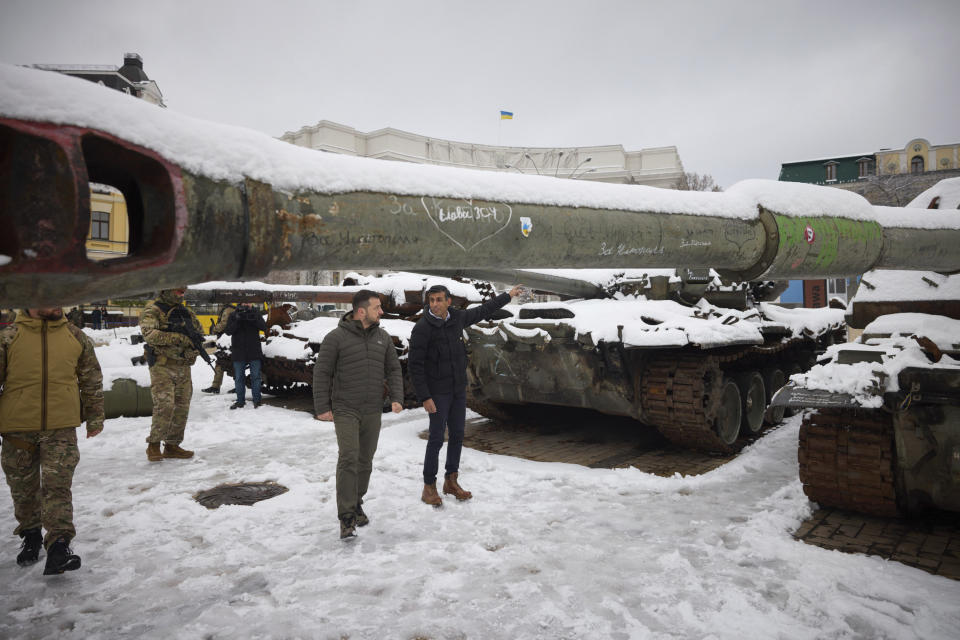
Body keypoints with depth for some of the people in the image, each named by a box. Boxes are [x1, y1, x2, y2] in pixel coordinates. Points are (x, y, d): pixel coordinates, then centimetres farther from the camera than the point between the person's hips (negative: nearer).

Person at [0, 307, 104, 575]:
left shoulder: (76, 337, 4)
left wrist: (95, 417, 13)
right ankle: (31, 537, 35)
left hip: (61, 428, 0)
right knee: (23, 487, 14)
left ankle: (58, 546, -4)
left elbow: (91, 379, 12)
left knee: (58, 485, -7)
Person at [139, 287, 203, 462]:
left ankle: (172, 445, 17)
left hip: (183, 367, 7)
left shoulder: (186, 312, 16)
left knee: (182, 407, 7)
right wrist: (178, 337, -25)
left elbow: (200, 331, 24)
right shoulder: (153, 311, -4)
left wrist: (195, 349, 3)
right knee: (165, 405, -16)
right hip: (162, 366, -7)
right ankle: (153, 445, -3)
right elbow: (149, 334, -21)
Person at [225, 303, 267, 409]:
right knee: (239, 378, 6)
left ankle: (257, 401, 11)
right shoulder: (233, 315, 5)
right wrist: (237, 320, -20)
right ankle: (240, 401, 15)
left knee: (255, 376, 3)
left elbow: (264, 327, -9)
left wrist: (254, 319, -26)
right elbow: (228, 331, -7)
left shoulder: (256, 314, 5)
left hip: (254, 352, -1)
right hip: (239, 352, 1)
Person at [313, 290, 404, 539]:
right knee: (348, 459, -13)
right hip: (345, 410, -5)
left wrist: (396, 398, -3)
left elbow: (393, 370, 10)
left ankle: (356, 504, 30)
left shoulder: (383, 337, 6)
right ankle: (346, 518, -7)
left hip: (373, 411, 5)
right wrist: (322, 407, -9)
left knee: (365, 461, 12)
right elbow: (322, 373, -6)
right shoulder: (336, 337, -9)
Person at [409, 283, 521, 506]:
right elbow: (414, 365, -15)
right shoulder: (422, 327, -16)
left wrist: (508, 296, 28)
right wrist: (424, 397, -19)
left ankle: (451, 481, 25)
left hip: (459, 389, 6)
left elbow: (482, 311, 19)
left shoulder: (457, 317, 1)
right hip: (437, 392, -6)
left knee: (457, 435, 11)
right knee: (437, 438, -5)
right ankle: (429, 486, 10)